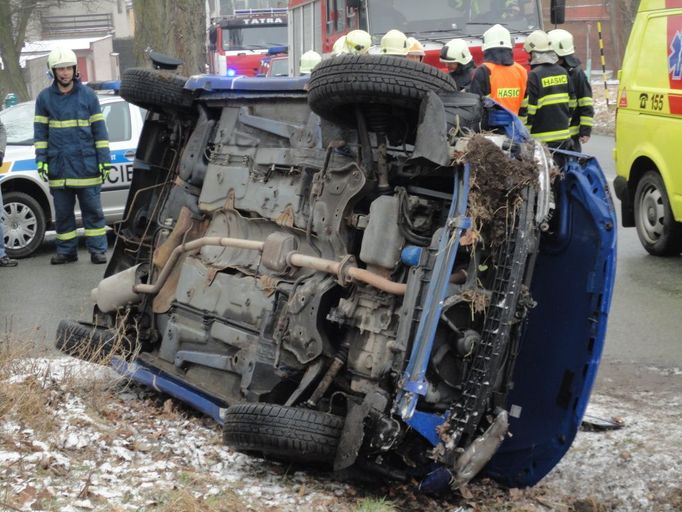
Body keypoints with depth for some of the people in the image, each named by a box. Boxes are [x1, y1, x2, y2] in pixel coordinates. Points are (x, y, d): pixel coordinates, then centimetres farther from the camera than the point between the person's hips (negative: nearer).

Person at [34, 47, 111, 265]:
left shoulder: (88, 95, 4)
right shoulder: (45, 98, 6)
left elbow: (99, 129, 5)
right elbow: (40, 131, 8)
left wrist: (104, 160, 0)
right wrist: (41, 161, 0)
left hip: (86, 165, -1)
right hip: (59, 165, 2)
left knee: (92, 210, 1)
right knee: (63, 212, 8)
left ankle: (98, 250, 5)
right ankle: (66, 251, 16)